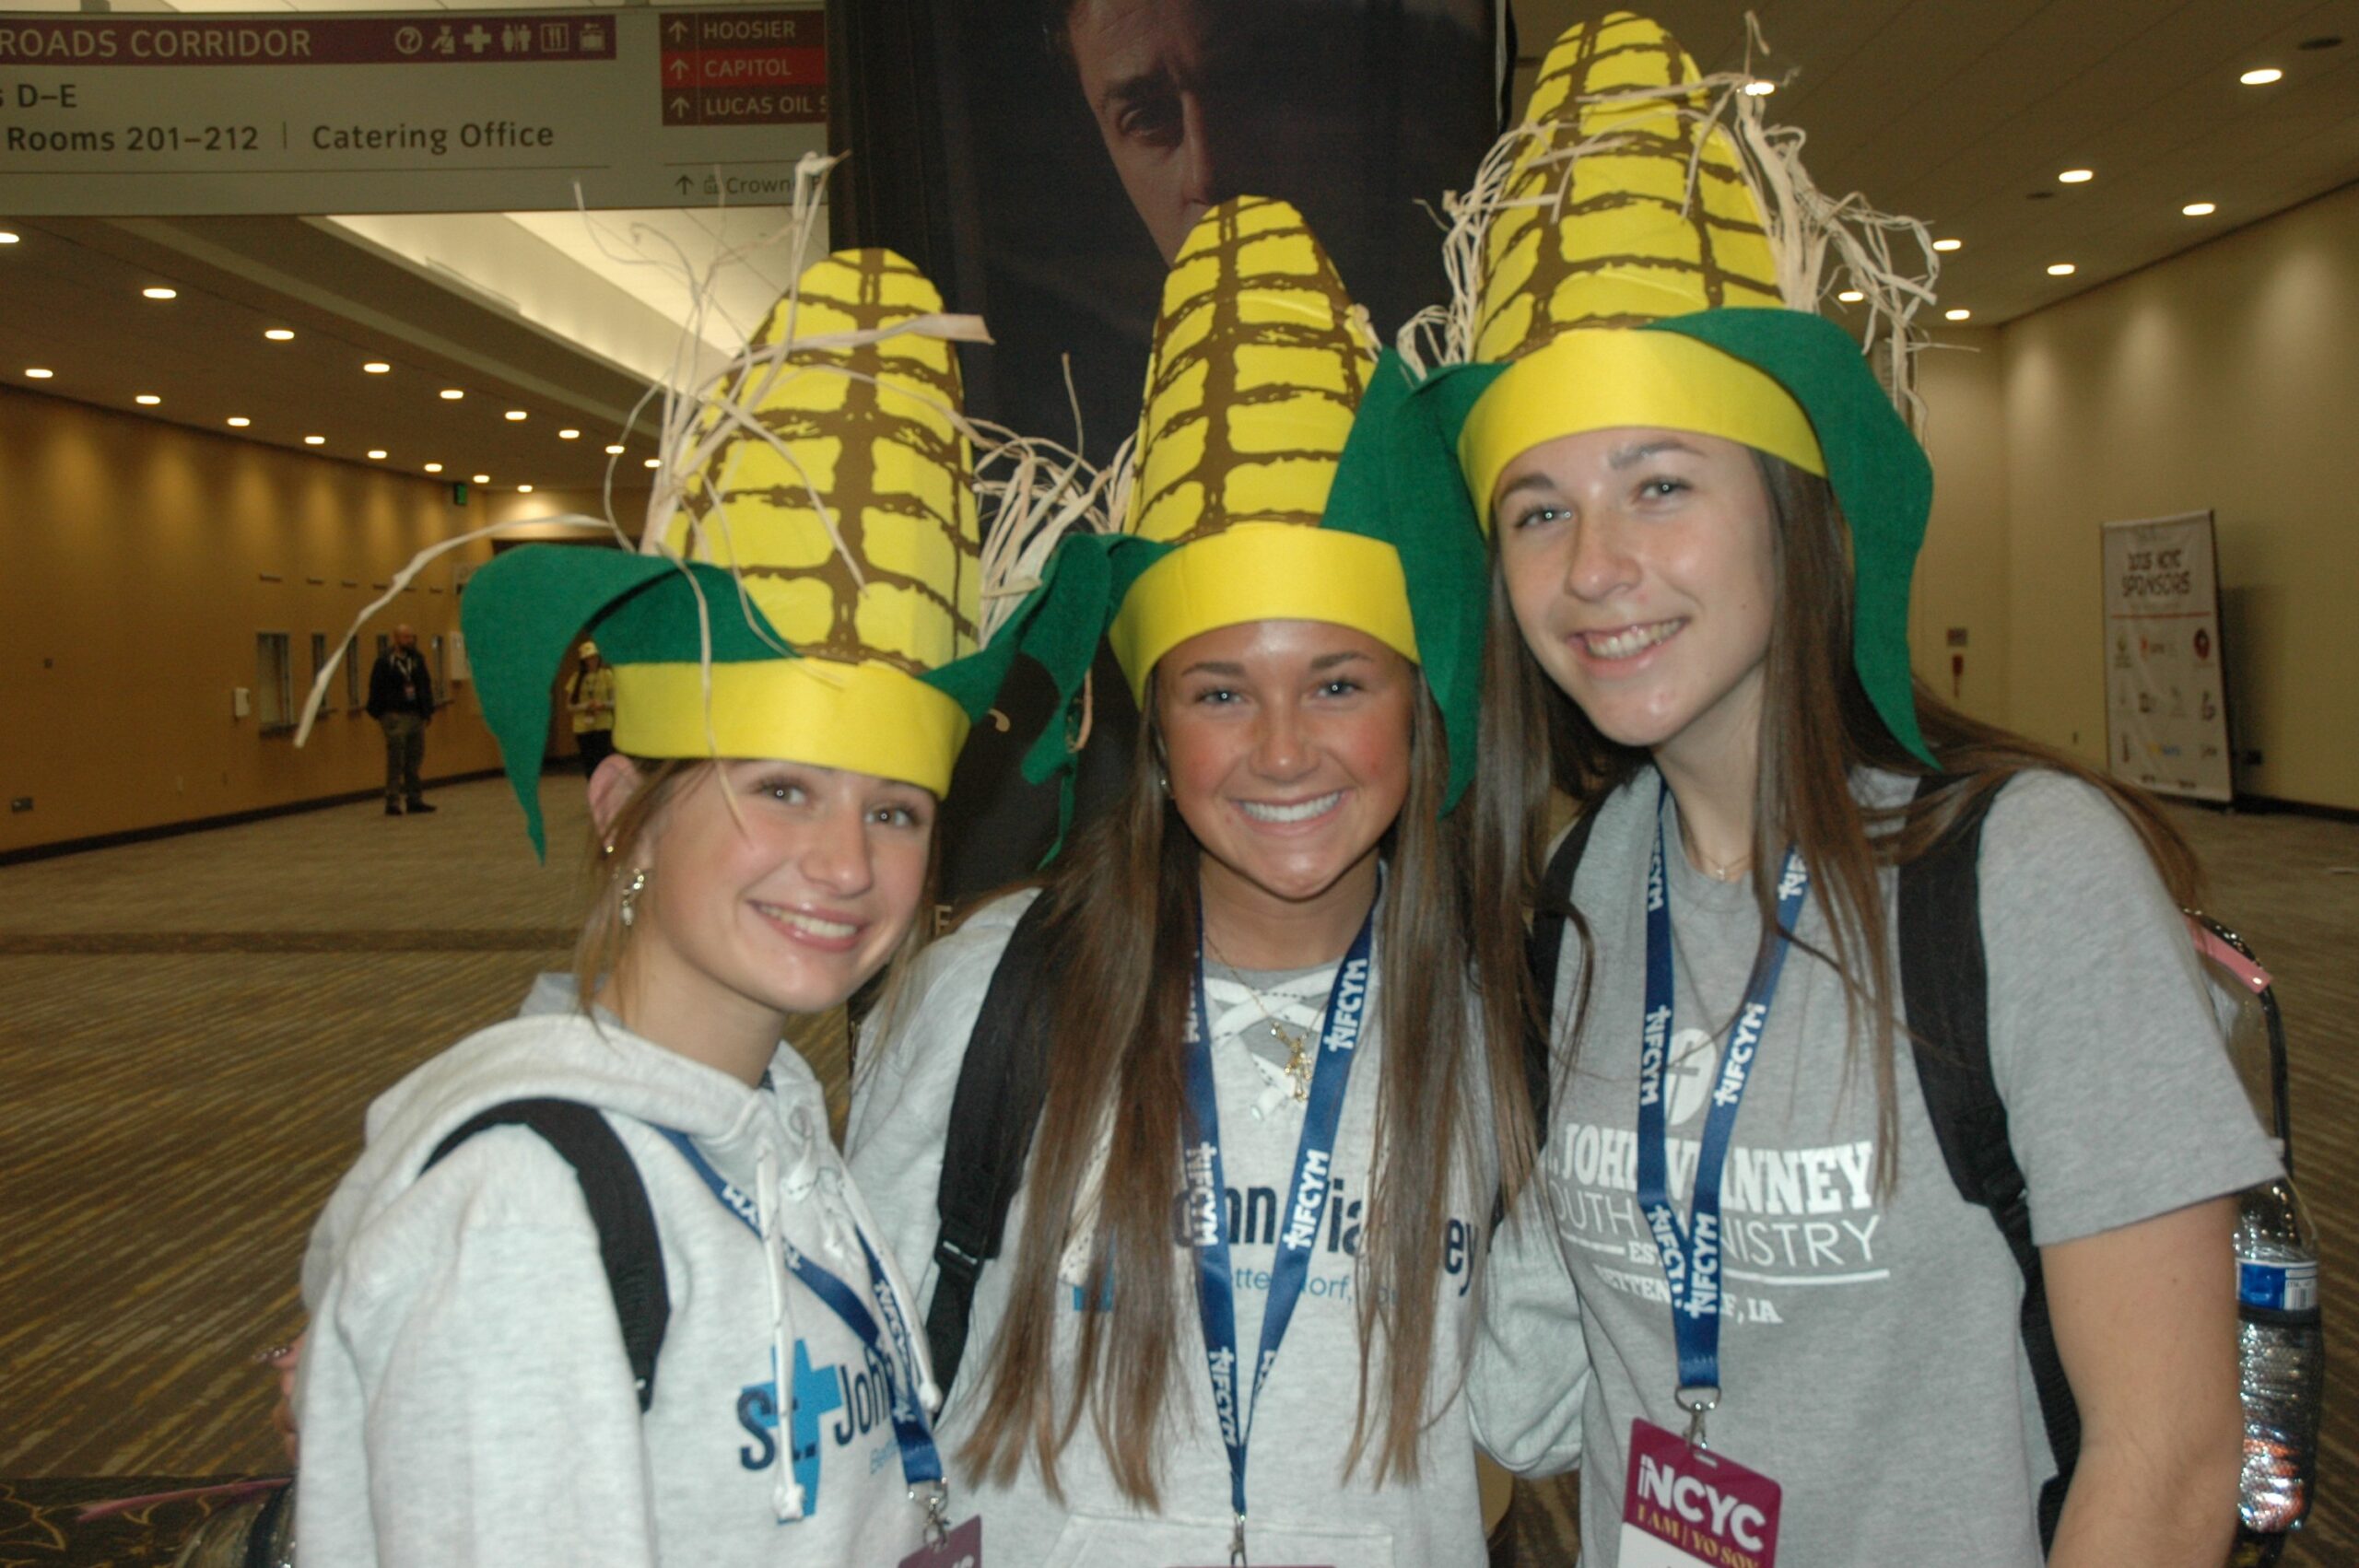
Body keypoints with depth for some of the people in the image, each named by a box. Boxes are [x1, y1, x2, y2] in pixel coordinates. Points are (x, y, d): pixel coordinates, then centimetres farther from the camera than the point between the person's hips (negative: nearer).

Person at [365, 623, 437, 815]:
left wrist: (427, 710, 8)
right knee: (396, 761, -5)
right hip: (395, 715, -5)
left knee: (415, 760, 9)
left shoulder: (417, 659, 10)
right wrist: (378, 713, -10)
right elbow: (376, 689, -6)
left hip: (416, 715, 5)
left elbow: (426, 684, 14)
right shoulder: (384, 662, -5)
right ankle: (392, 802, -2)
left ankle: (415, 799, 16)